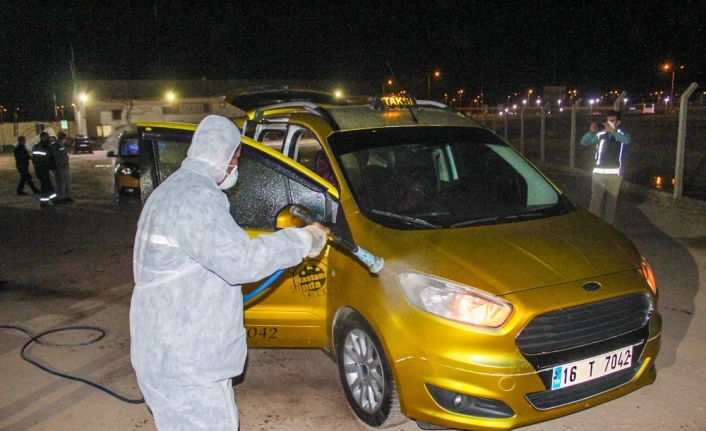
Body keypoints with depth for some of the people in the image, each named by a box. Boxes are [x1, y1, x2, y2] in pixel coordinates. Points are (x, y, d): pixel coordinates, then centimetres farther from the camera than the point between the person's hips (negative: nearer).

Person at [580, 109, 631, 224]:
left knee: (612, 200, 8)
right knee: (595, 199, 2)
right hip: (599, 172, 1)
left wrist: (612, 131, -32)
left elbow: (626, 140, -25)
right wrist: (591, 132, -16)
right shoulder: (601, 133, 4)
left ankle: (608, 224, 18)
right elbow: (584, 142, 2)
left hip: (615, 173, -1)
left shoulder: (623, 133, -1)